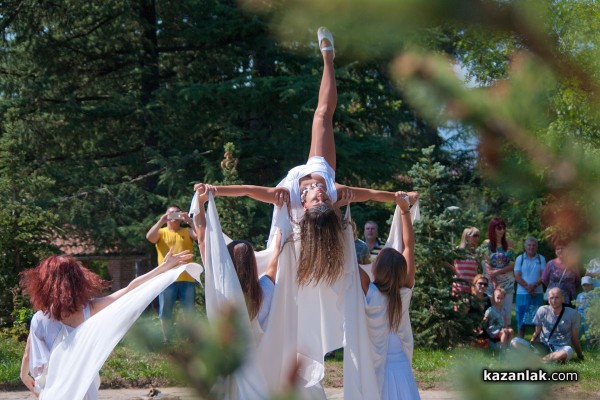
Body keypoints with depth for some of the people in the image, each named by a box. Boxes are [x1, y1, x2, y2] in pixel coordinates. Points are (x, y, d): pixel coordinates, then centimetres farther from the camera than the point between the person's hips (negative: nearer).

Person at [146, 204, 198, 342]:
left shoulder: (187, 231, 12)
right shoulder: (161, 232, 10)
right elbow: (149, 237, -11)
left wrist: (189, 220, -16)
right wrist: (161, 221, -18)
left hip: (187, 279, 1)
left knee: (189, 312, 3)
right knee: (165, 312, 2)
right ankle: (166, 340, 11)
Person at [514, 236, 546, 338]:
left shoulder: (541, 259, 7)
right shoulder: (520, 259, 6)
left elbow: (543, 276, -1)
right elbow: (517, 277, -2)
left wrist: (534, 285, -16)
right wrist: (527, 287, -15)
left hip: (537, 293, 0)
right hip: (522, 293, 0)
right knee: (521, 319, 1)